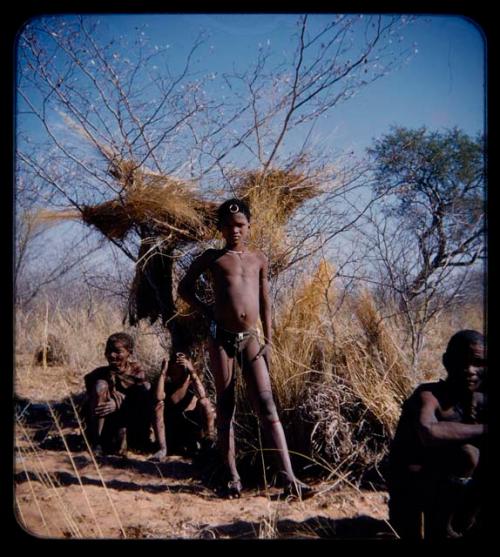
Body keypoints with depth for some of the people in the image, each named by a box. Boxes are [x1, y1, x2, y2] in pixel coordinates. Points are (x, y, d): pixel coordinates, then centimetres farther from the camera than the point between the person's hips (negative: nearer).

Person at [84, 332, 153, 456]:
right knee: (100, 385, -20)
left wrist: (118, 404, -29)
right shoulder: (99, 374, -2)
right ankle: (95, 444, -22)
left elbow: (142, 401, -14)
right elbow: (89, 403, -1)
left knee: (146, 387, -18)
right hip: (106, 426, 0)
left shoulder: (136, 372, -2)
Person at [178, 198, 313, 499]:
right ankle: (233, 476, 13)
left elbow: (266, 303, 13)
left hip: (250, 338, 1)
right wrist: (206, 310, 4)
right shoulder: (212, 257, 6)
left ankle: (289, 477, -13)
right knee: (226, 408, 5)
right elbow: (185, 287, 18)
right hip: (222, 337, -1)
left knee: (267, 406, -8)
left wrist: (268, 341, 7)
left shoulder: (259, 259, 12)